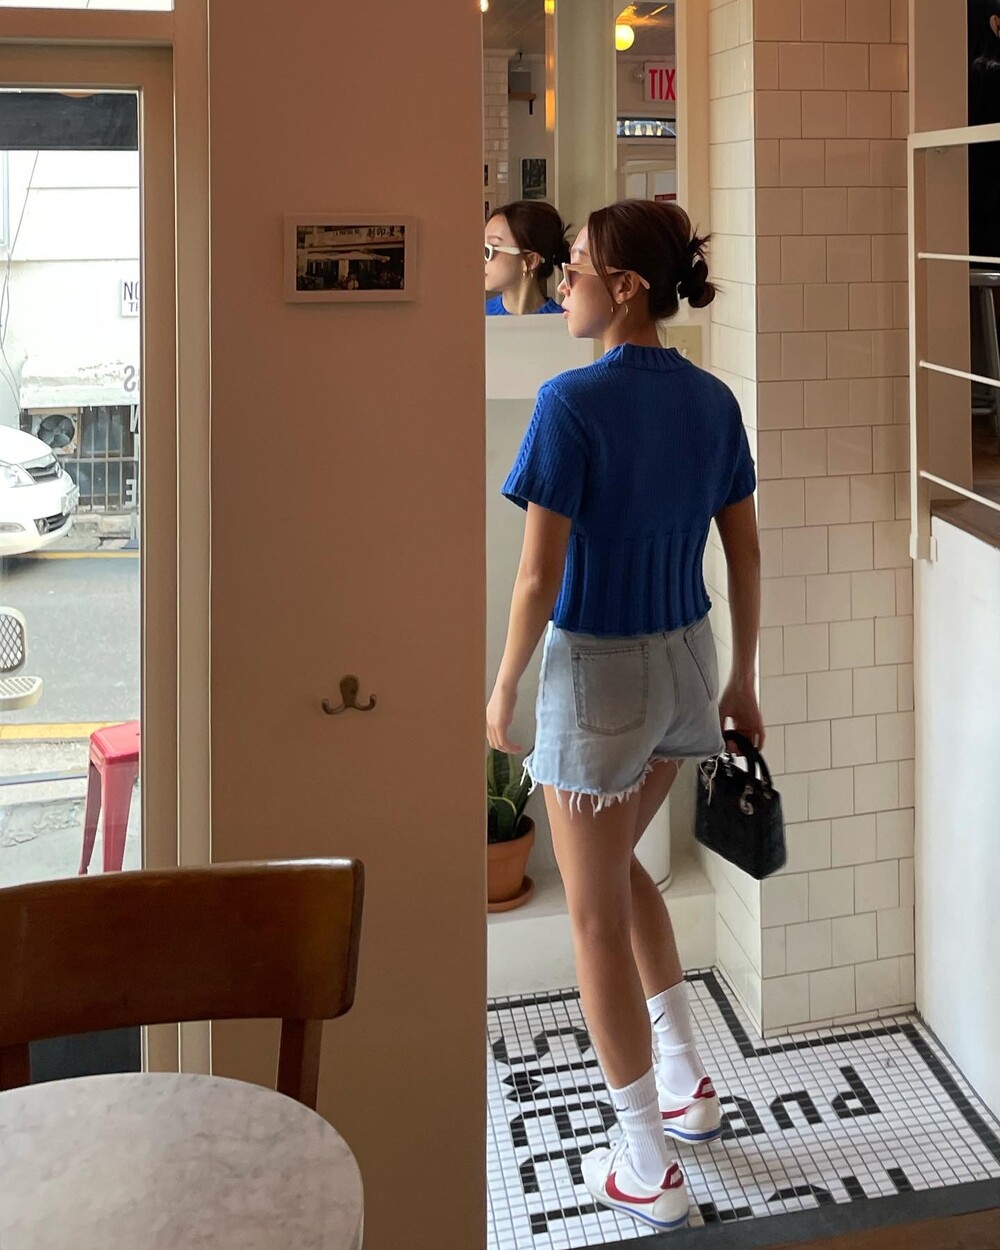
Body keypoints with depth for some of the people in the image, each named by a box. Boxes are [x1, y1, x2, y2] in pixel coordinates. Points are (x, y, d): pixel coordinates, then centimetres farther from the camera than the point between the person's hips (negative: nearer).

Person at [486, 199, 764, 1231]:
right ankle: (688, 1079, 34)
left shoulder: (573, 400, -19)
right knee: (614, 860, 29)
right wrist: (741, 683, 16)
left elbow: (540, 576, -19)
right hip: (686, 663, 7)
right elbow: (746, 557, 6)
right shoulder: (712, 401, 1)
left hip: (598, 673, -7)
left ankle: (650, 1171, 17)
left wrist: (503, 689, -5)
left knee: (596, 917, 8)